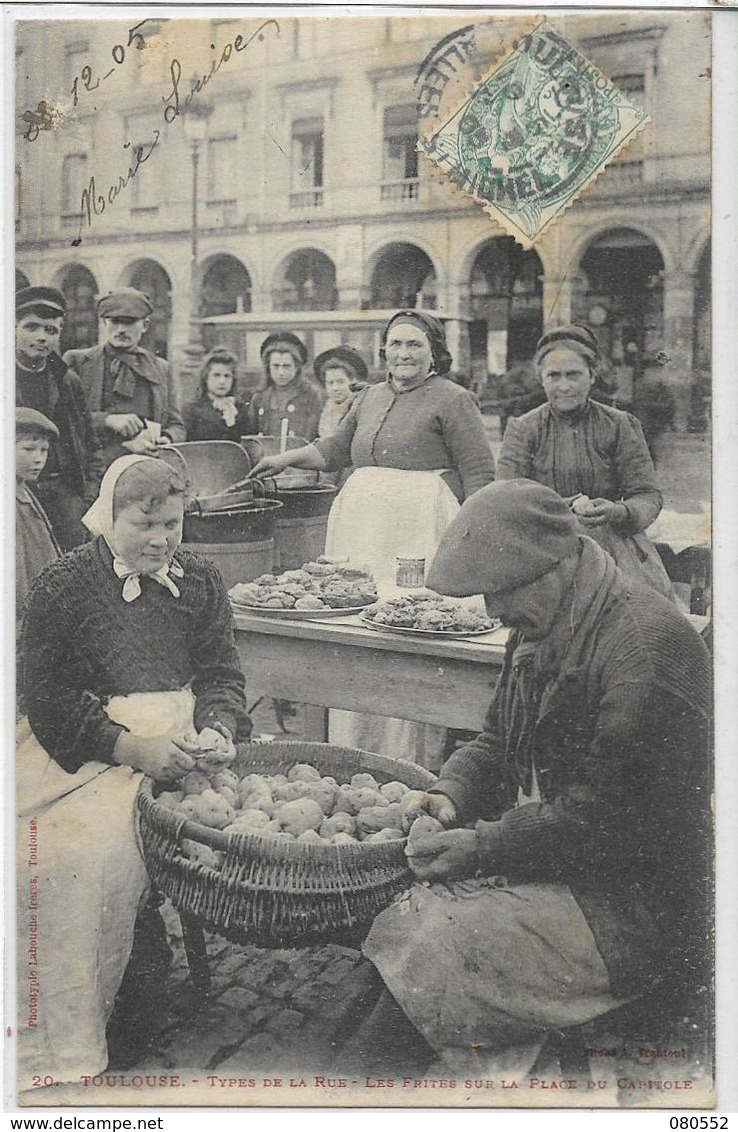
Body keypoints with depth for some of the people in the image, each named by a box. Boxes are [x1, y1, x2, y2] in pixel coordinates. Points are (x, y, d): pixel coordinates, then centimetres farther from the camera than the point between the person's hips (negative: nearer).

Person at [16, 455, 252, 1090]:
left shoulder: (200, 579, 13)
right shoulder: (64, 585, 1)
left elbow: (222, 675, 13)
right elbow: (48, 698, -5)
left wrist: (217, 728, -10)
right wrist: (131, 746, -17)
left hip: (180, 740, 3)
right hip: (83, 747, -2)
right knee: (75, 849, -27)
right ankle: (62, 1044, -9)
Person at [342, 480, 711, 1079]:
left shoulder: (647, 643, -20)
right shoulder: (543, 629, 9)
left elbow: (609, 818, -23)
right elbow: (496, 742, 17)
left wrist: (483, 848, -21)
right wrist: (452, 794, -3)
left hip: (631, 905, -9)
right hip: (546, 854, 9)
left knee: (433, 949, -20)